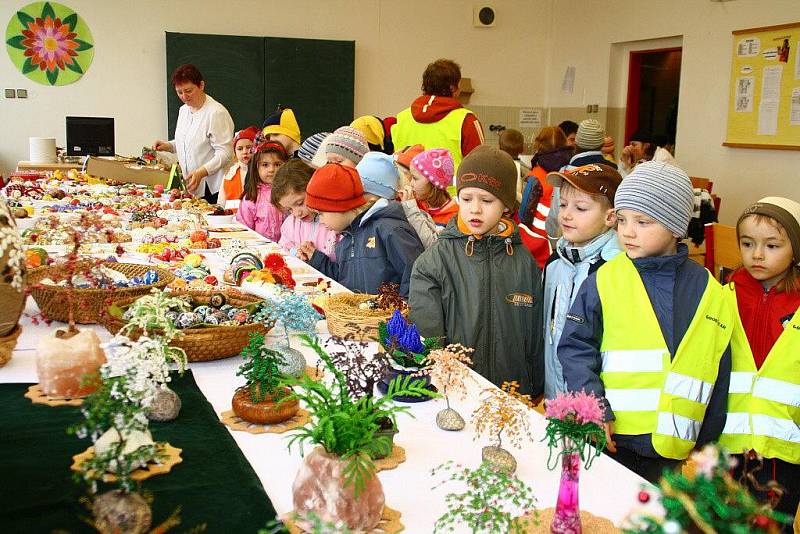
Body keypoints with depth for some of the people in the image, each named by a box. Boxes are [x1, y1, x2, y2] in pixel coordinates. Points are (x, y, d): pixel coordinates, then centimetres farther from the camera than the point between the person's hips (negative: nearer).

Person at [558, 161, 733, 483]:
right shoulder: (604, 280, -4)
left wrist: (708, 439, 10)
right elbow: (574, 348, -4)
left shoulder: (708, 291, 3)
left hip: (675, 447, 1)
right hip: (609, 437, -1)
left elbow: (718, 370, 8)